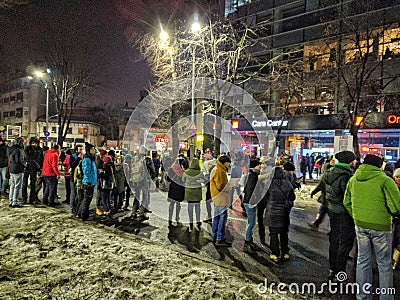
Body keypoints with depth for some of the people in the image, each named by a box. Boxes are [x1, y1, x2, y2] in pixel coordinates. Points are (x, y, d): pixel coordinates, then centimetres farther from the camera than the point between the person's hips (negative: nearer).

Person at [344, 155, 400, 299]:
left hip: (360, 225, 5)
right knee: (384, 264, 12)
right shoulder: (385, 180, -14)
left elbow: (346, 202, 10)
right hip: (380, 226, -4)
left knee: (363, 260, 16)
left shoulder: (353, 179, 3)